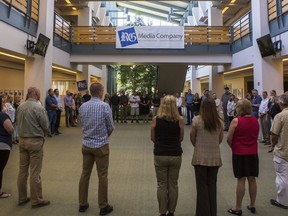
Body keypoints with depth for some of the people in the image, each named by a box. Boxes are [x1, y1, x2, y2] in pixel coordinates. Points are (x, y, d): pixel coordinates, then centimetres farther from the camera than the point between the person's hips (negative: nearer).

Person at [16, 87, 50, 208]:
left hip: (22, 140, 6)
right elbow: (46, 126, -12)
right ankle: (36, 200, 11)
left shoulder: (20, 107, 2)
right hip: (35, 141, -6)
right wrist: (43, 134, 8)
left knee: (22, 170, 13)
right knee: (35, 172, 1)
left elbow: (18, 123, 9)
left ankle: (22, 198, 25)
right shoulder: (39, 108, -17)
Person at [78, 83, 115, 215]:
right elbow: (111, 127, -7)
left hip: (86, 144, 5)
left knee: (85, 174, 13)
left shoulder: (82, 107, 2)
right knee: (102, 176, 4)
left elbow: (82, 125, 10)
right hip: (101, 145, -5)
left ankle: (82, 204, 24)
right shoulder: (105, 106, -13)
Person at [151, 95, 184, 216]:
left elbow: (152, 138, 1)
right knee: (173, 184, 14)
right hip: (175, 156, 1)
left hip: (160, 156, 0)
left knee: (162, 185, 11)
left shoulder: (156, 119, -8)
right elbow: (181, 138, 2)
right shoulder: (179, 120, -7)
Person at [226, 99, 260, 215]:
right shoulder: (256, 120, 4)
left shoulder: (236, 121, -13)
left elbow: (229, 139, -11)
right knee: (252, 179, 12)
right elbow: (256, 136, 14)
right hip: (253, 153, 5)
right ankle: (252, 205, 25)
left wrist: (233, 147, 7)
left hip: (239, 153, -5)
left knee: (241, 180, 1)